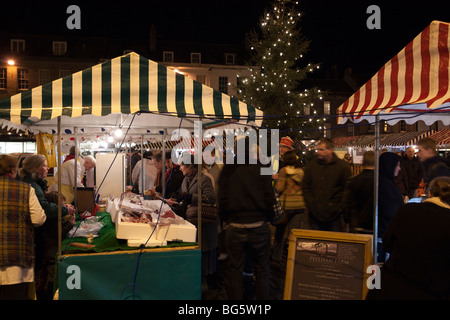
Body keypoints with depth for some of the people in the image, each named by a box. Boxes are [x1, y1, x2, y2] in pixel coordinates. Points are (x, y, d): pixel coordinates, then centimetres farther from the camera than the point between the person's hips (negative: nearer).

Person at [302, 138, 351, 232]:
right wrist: (310, 204, -2)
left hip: (334, 215, -2)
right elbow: (305, 187, 8)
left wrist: (338, 208, -8)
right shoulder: (311, 164, 4)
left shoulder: (343, 166, -3)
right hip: (315, 215, 2)